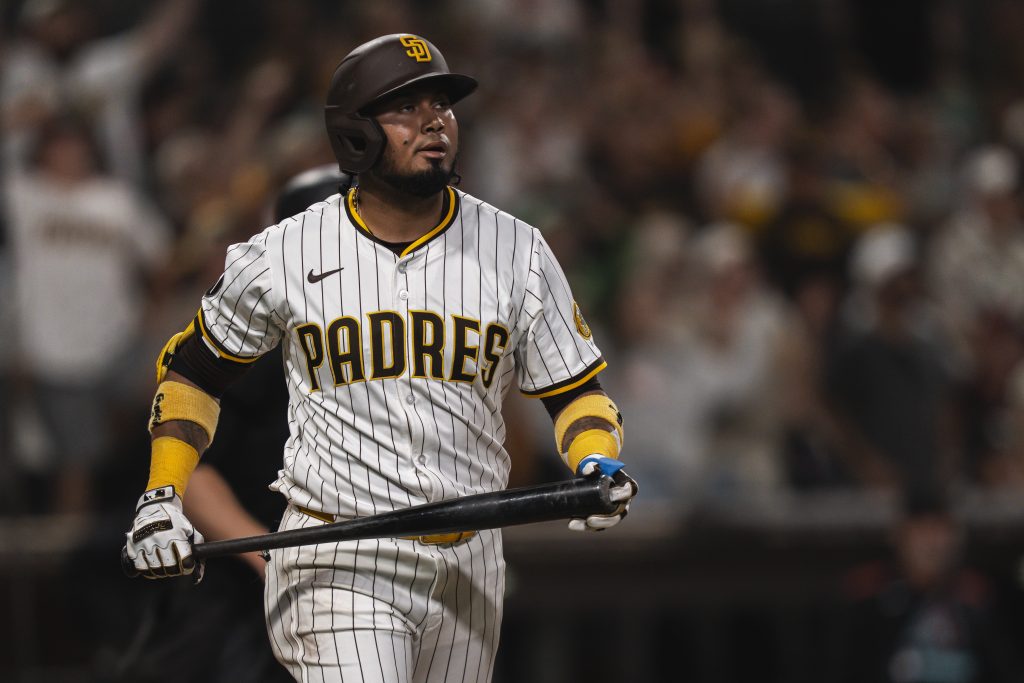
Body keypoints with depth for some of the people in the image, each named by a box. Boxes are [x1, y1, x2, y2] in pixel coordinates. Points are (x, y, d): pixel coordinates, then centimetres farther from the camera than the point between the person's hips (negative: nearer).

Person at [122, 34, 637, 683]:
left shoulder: (517, 251, 3)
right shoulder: (285, 255, -1)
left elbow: (576, 389, 8)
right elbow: (194, 366, 12)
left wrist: (598, 463, -13)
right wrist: (162, 497, 1)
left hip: (468, 570, 3)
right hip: (336, 569, -3)